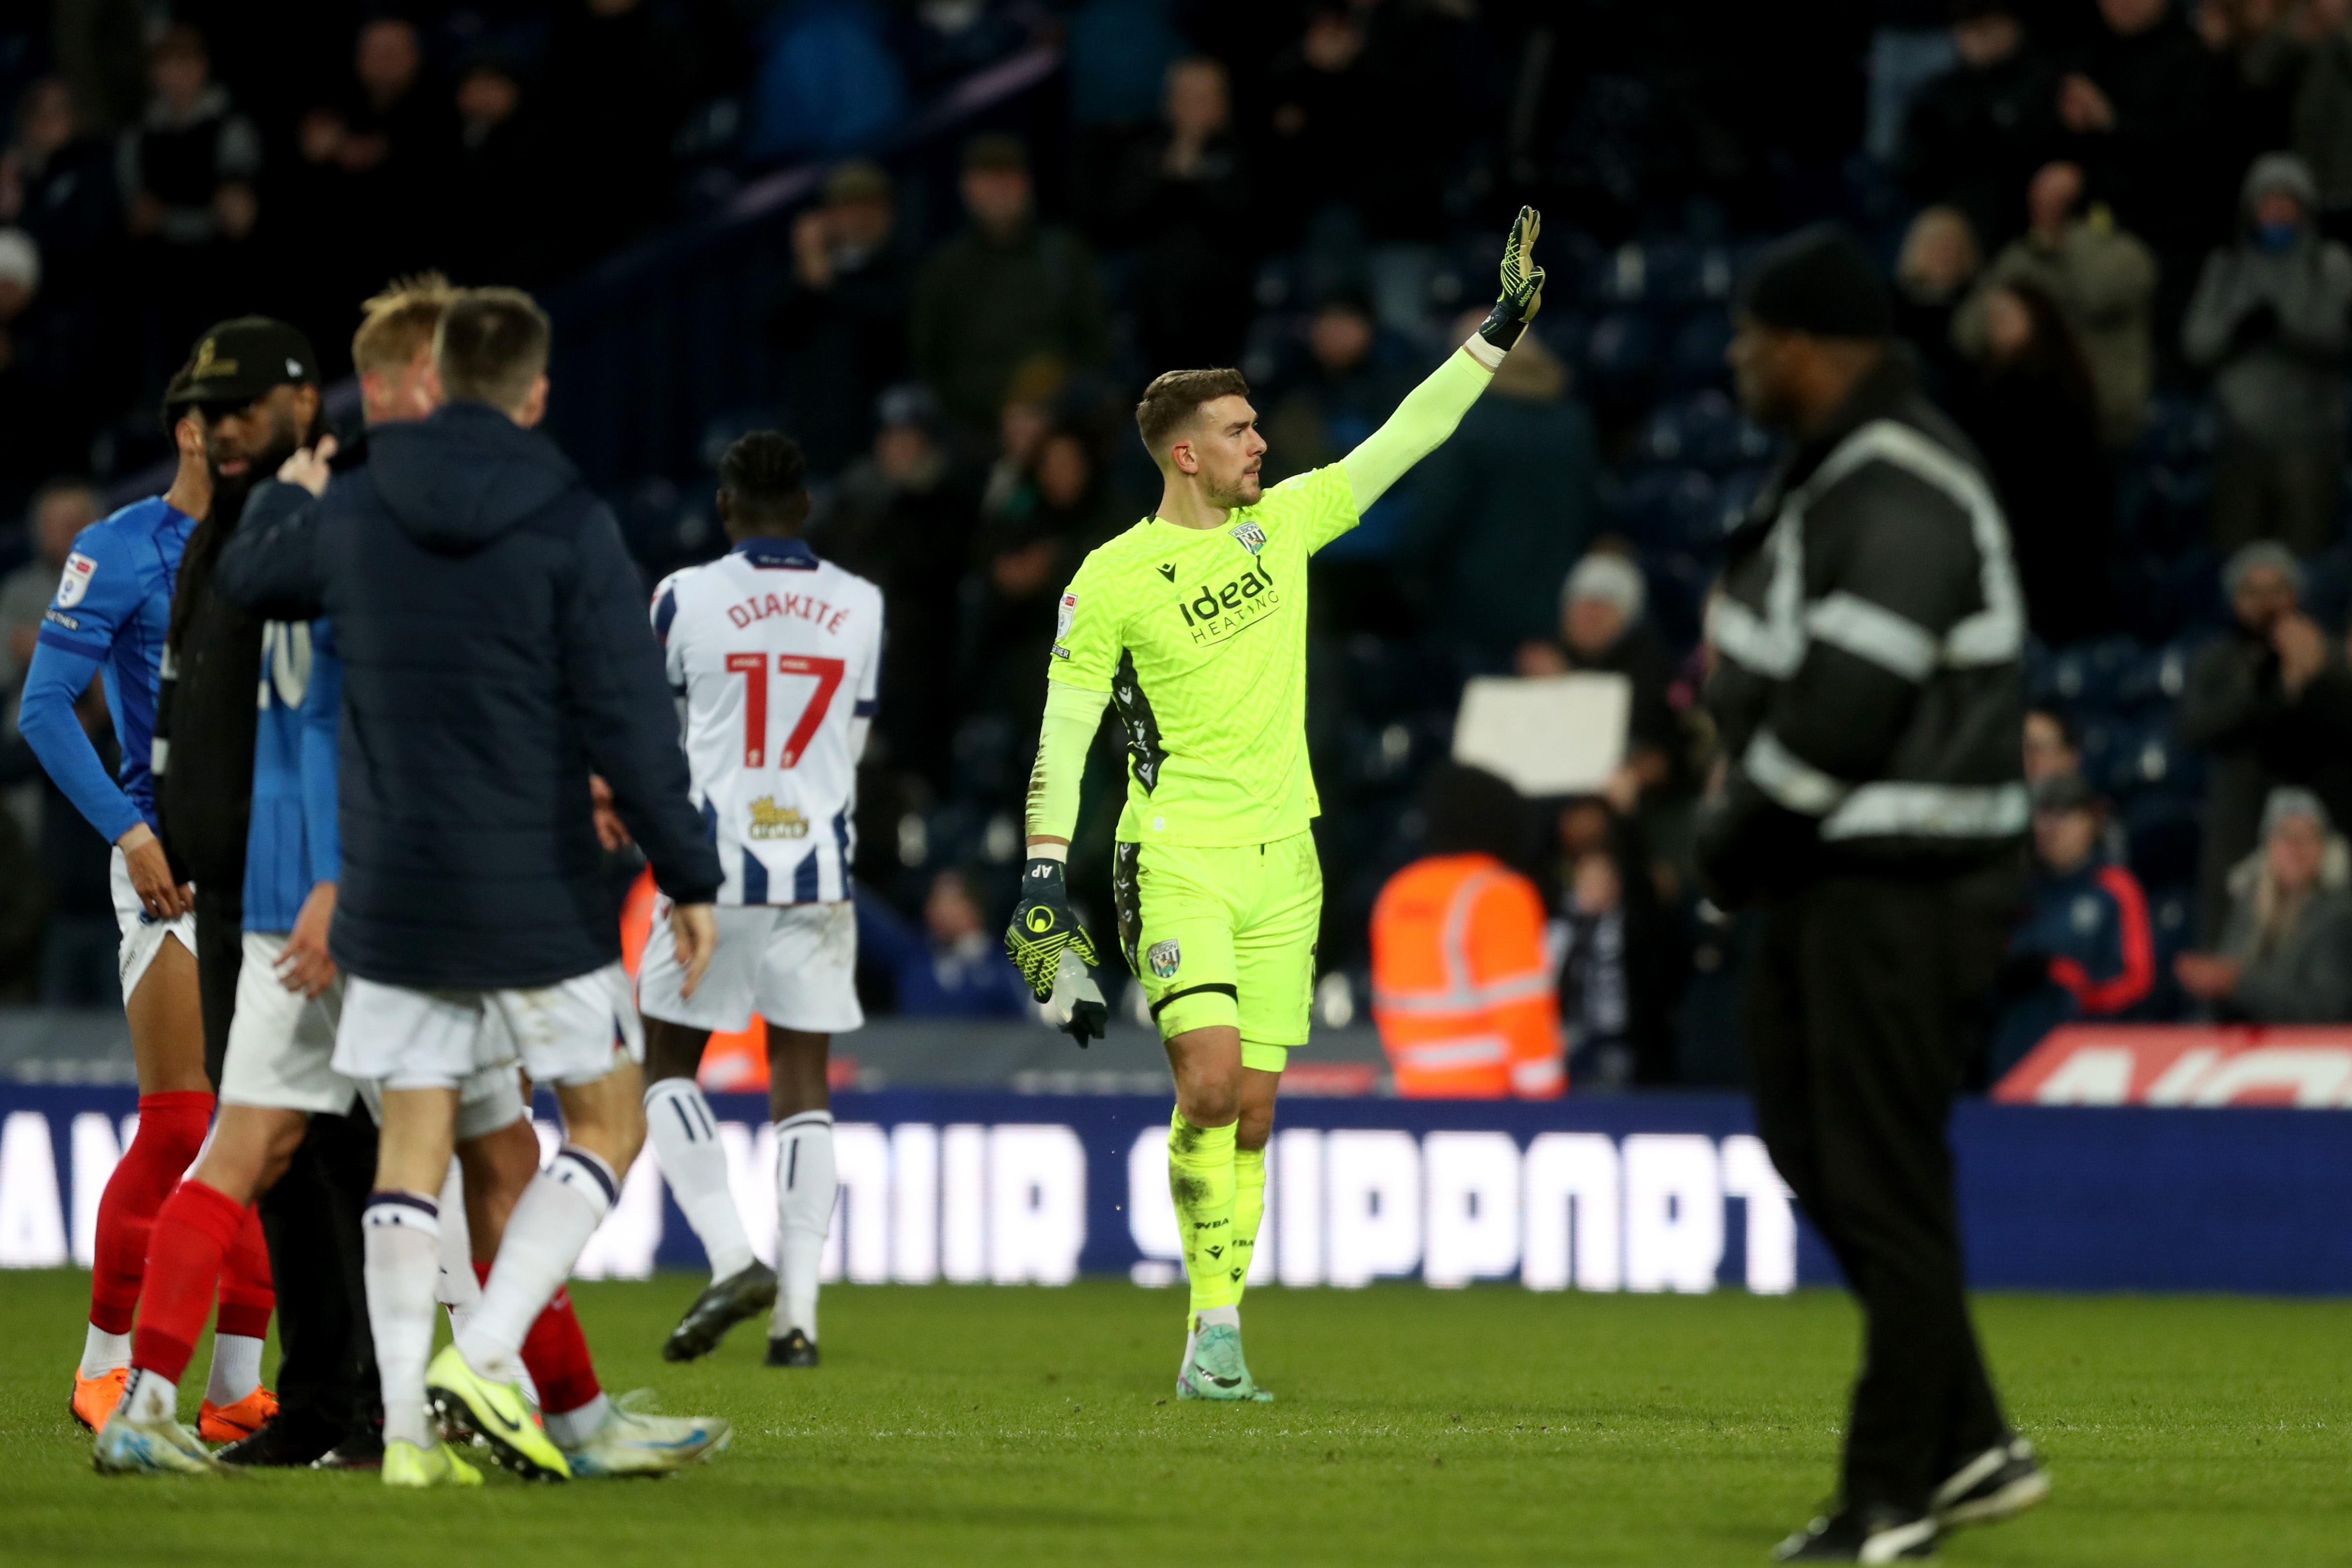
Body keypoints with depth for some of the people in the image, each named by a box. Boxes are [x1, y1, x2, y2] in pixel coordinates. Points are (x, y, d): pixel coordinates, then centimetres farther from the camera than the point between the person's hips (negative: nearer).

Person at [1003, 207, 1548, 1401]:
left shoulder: (1283, 523, 7)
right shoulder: (1113, 579, -6)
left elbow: (1402, 442, 12)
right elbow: (1062, 736, -4)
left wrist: (1496, 336, 8)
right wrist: (1045, 878, -9)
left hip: (1281, 858, 5)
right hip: (1177, 856, -5)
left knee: (1251, 1109, 3)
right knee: (1209, 1082, -19)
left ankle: (1217, 1338, 8)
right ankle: (1213, 1320, -9)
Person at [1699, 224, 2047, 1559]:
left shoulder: (1904, 493, -19)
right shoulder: (1834, 473, 14)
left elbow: (1845, 706, -24)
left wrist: (1737, 843, -12)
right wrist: (1742, 829, 7)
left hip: (1901, 885, -11)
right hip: (1831, 879, 11)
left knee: (1884, 1184, -6)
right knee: (1814, 1143, 15)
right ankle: (1969, 1446, 21)